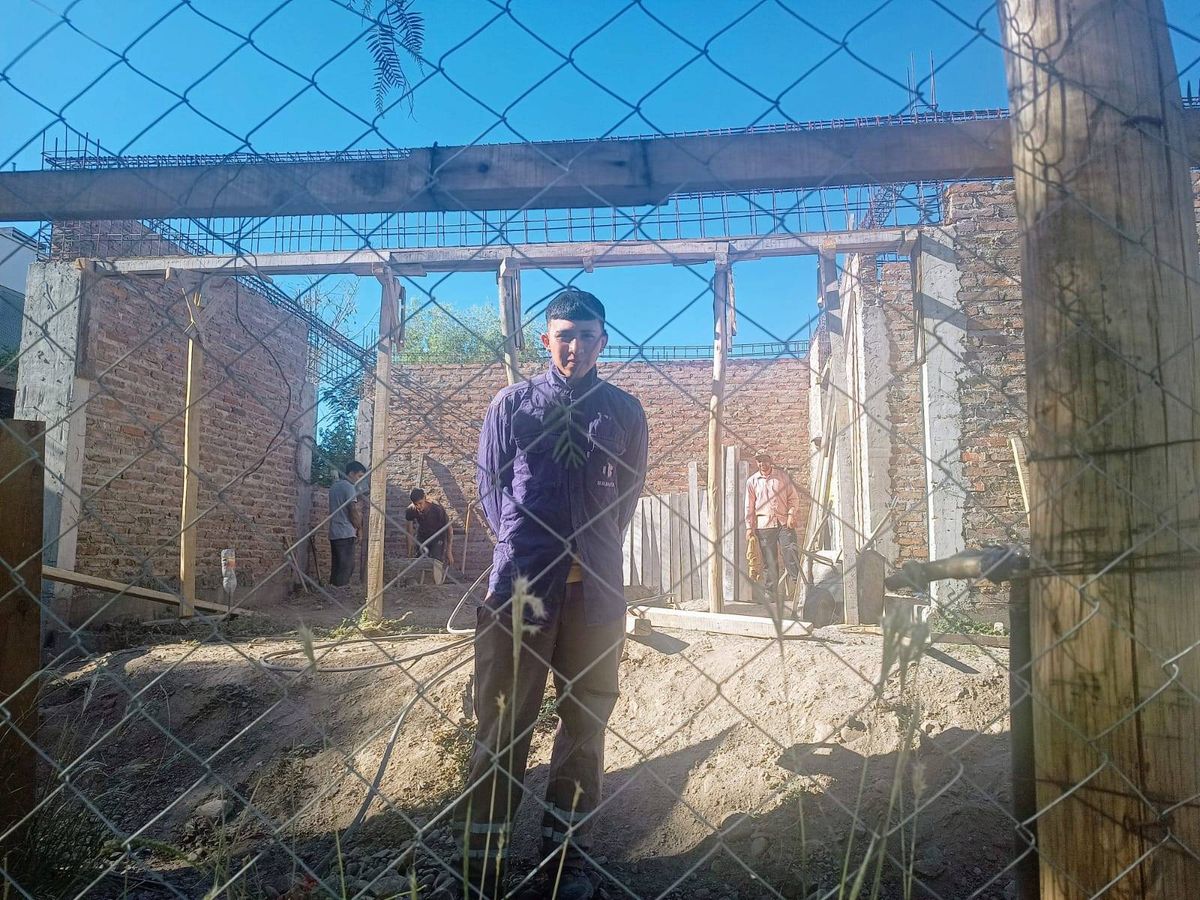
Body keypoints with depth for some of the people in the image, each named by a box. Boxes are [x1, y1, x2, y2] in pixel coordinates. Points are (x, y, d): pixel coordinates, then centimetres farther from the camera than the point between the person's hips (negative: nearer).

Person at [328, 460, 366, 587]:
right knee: (346, 568, -7)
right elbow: (353, 511, -14)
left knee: (336, 568, 11)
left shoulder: (334, 486, 17)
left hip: (334, 534, 9)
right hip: (346, 534, -9)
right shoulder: (349, 487, -11)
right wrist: (359, 529, -1)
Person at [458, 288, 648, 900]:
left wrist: (595, 551, 12)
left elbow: (629, 491, 15)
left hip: (597, 585, 2)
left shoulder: (624, 411, 9)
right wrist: (521, 552, 4)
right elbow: (489, 485, 8)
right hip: (520, 581, -2)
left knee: (586, 721, 10)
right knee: (503, 724, 3)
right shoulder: (511, 404, 6)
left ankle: (568, 851, 24)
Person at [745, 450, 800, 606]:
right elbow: (749, 506, 9)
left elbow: (793, 497, 10)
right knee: (769, 560, 1)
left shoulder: (782, 476, 8)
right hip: (764, 525, 0)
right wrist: (749, 527, 4)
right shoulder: (752, 481, 9)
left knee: (790, 552, -12)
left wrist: (791, 514, -6)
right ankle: (770, 594, 8)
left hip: (784, 522, 0)